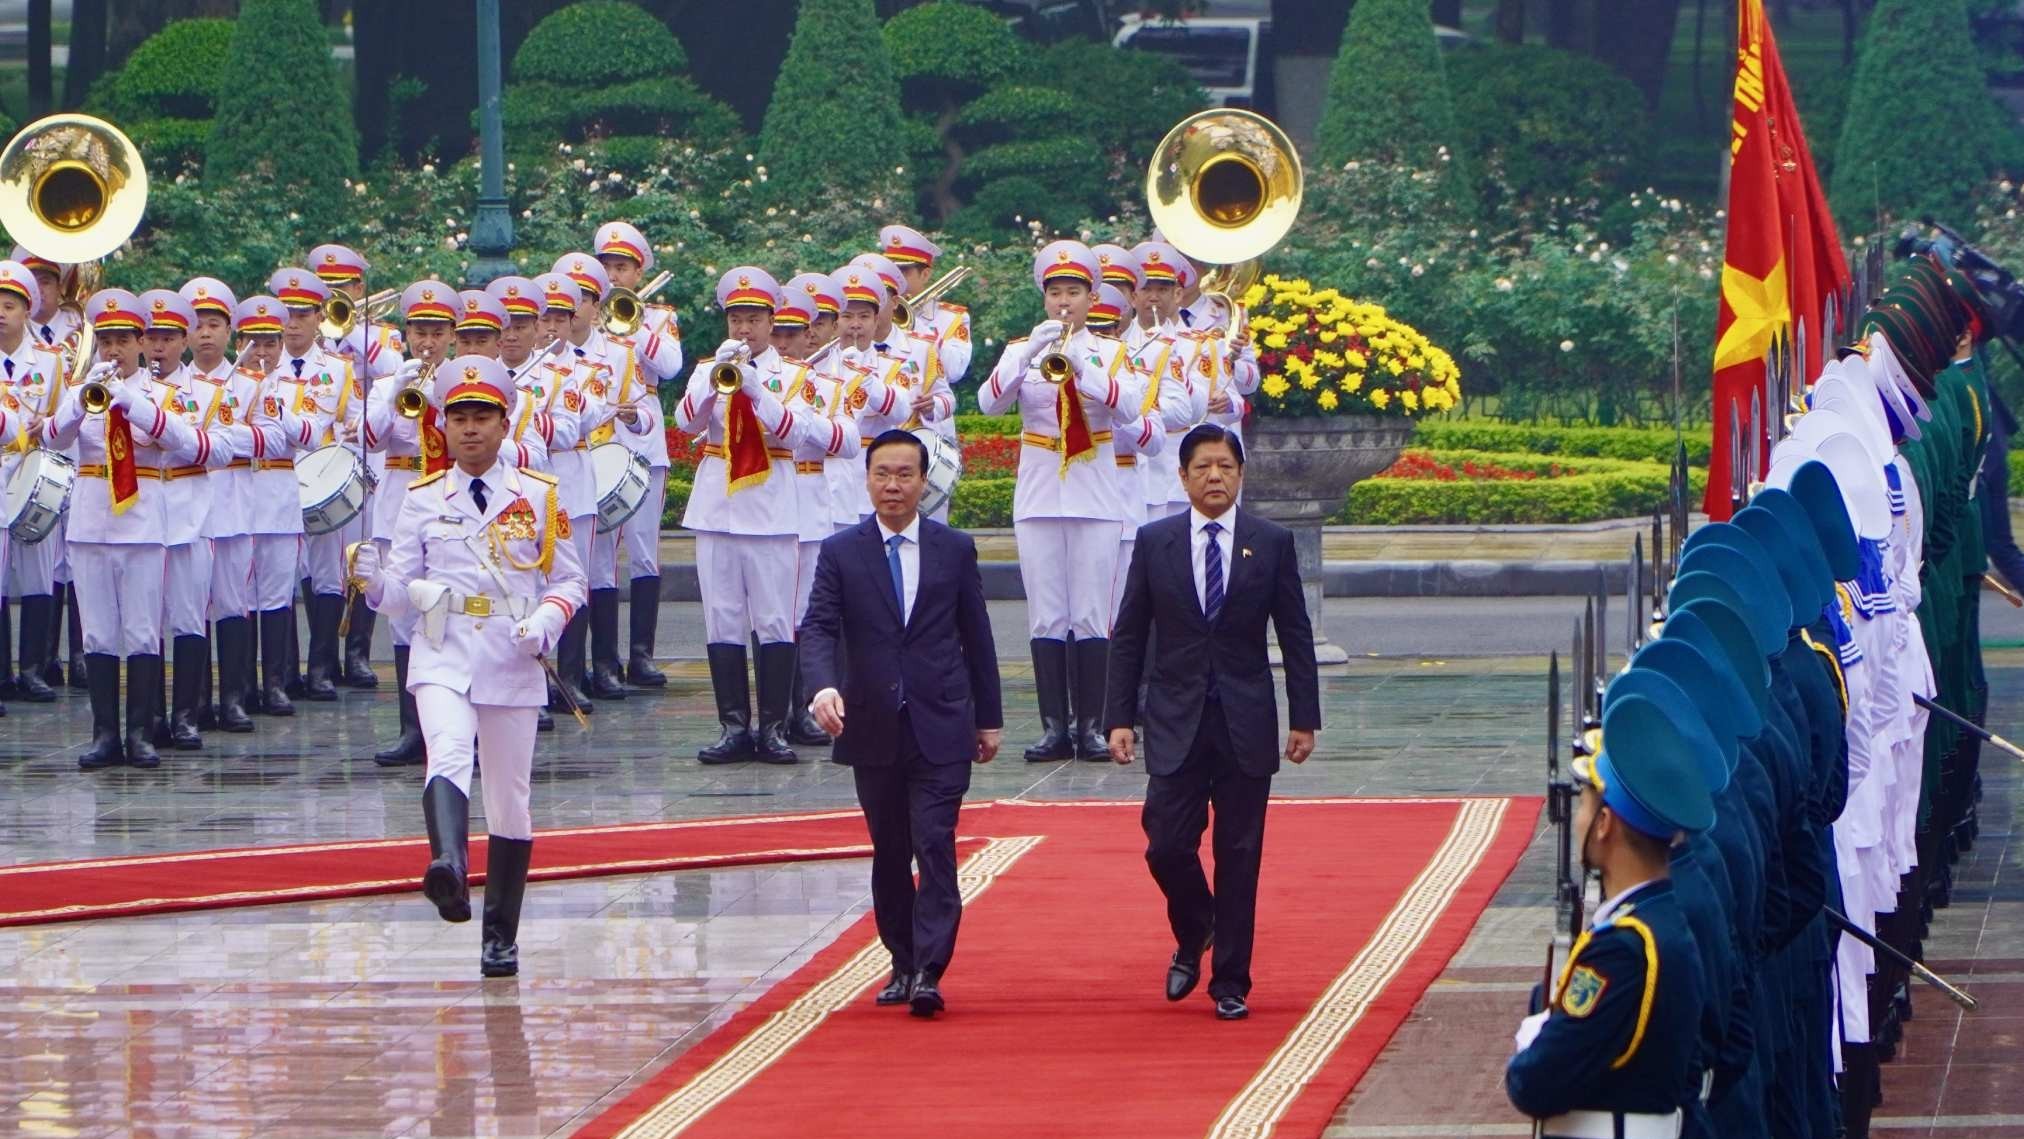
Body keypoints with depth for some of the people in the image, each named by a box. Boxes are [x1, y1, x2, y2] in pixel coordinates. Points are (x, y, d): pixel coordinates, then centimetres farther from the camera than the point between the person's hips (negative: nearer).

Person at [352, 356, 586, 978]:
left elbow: (570, 579, 10)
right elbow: (404, 595, 7)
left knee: (509, 799, 6)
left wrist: (546, 620, -10)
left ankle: (501, 936, 17)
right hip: (442, 658, -1)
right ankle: (448, 868, -55)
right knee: (448, 755, -30)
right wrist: (377, 582, -16)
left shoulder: (539, 496, 7)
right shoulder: (423, 499, 8)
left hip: (513, 664, 1)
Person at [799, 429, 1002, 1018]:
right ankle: (903, 964, 20)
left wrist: (988, 717, 10)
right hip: (872, 727, 1)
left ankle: (928, 973, -16)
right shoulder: (839, 553, 3)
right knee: (889, 853, 9)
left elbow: (976, 635, 10)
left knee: (935, 846, -11)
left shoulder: (956, 549, 6)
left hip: (941, 727, -1)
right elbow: (819, 629, -6)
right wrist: (824, 686, -26)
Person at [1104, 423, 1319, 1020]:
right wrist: (1120, 717, -1)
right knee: (1168, 847, -6)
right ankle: (1193, 937, 24)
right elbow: (1128, 636, 6)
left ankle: (1230, 982, 10)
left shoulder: (1271, 542, 2)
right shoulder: (1154, 542, 4)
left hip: (1245, 723, 0)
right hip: (1176, 721, 0)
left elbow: (1296, 635, 5)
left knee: (1239, 857, 1)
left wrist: (1304, 718, 0)